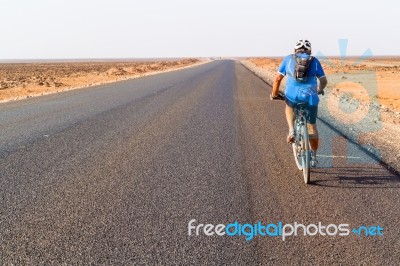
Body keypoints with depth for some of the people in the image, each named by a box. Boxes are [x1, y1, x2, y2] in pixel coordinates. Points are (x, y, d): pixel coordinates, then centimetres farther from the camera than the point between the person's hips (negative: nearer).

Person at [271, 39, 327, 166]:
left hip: (292, 95, 0)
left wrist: (274, 94, 28)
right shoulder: (314, 61, 17)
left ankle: (291, 131, 14)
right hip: (311, 97, 1)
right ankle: (313, 156, 28)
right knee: (312, 126, 20)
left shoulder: (288, 59, 16)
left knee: (289, 107, 36)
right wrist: (320, 90, 38)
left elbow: (278, 79, 14)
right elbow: (324, 81, 18)